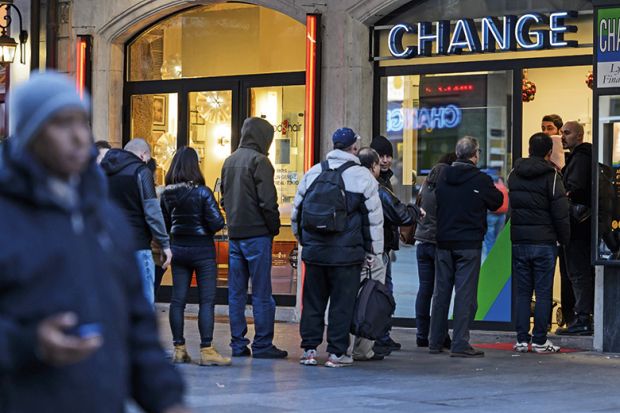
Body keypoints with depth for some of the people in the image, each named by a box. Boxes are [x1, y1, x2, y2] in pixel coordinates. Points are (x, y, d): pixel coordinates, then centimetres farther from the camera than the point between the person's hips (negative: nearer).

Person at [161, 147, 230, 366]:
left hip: (178, 248, 5)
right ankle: (206, 350, -4)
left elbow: (164, 224, 8)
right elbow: (217, 223, -17)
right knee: (207, 300, -1)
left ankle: (179, 349, 12)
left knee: (178, 299, 8)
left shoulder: (167, 193, 1)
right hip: (202, 249, -5)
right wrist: (207, 227, 5)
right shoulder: (202, 192, -14)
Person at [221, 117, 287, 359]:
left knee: (236, 292, 8)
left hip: (235, 232, 7)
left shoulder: (230, 161, 13)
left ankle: (238, 344, 10)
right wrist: (274, 227, -5)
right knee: (262, 293, -3)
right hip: (257, 233, -7)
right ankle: (262, 344, -3)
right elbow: (267, 200, -16)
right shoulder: (259, 161, -11)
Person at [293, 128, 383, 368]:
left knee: (312, 301, 11)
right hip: (346, 254, -4)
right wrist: (373, 253, 5)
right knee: (342, 302, 3)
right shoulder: (362, 177, -4)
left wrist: (303, 241, 25)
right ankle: (336, 352, 5)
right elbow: (374, 219, -2)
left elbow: (296, 211, 15)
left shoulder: (313, 173, 9)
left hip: (314, 250, 4)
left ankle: (309, 349, 12)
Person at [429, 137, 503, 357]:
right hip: (469, 244, -5)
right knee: (465, 292, -3)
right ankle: (460, 344, -7)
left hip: (443, 242, 5)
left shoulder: (443, 177, 4)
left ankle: (436, 341, 17)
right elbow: (497, 202, 3)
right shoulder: (481, 180, -10)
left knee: (441, 291, 12)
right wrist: (495, 190, 22)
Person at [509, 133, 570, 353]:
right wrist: (564, 239, 2)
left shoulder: (514, 174, 8)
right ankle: (540, 341, 1)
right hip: (544, 242, -4)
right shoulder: (551, 176, -7)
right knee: (543, 292, 1)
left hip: (518, 241, 4)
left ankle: (522, 339, 7)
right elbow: (560, 213, -8)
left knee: (522, 292, 8)